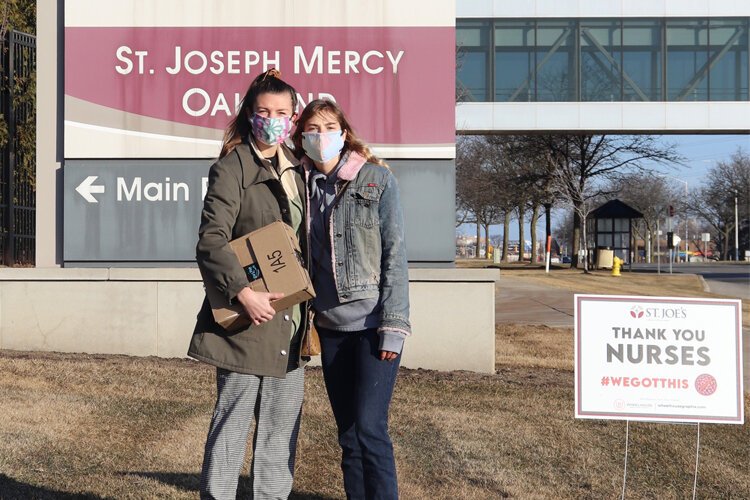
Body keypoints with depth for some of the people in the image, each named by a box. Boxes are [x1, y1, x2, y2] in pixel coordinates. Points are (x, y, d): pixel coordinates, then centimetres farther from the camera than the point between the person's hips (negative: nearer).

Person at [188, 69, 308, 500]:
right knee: (233, 419, 0)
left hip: (290, 318, 7)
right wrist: (243, 293, -25)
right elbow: (211, 241, -16)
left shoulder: (295, 168, 13)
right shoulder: (232, 167, -8)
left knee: (283, 422, 13)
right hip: (248, 318, -7)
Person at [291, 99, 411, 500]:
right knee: (347, 433, 8)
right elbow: (301, 259, 14)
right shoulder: (302, 185, 9)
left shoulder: (377, 179, -2)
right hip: (331, 326, 4)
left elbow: (395, 253, -6)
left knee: (369, 427, -11)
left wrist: (393, 324, -13)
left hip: (374, 324, -4)